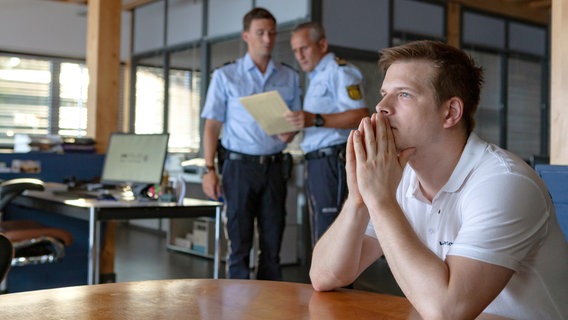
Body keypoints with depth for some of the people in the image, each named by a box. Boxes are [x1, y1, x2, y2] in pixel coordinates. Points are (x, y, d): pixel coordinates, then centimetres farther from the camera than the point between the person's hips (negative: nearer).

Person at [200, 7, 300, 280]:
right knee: (239, 243, -1)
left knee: (272, 243, 6)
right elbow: (212, 126, 1)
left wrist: (291, 132, -8)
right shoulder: (225, 76, 4)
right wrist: (210, 169, -7)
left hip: (274, 166, 3)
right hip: (240, 165, -2)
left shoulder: (290, 78, 11)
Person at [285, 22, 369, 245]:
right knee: (320, 236, 12)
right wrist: (297, 125, 11)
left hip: (333, 160, -10)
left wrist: (315, 120, -27)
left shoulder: (339, 71, -6)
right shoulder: (316, 77, 24)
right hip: (316, 163, 10)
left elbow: (361, 116, -19)